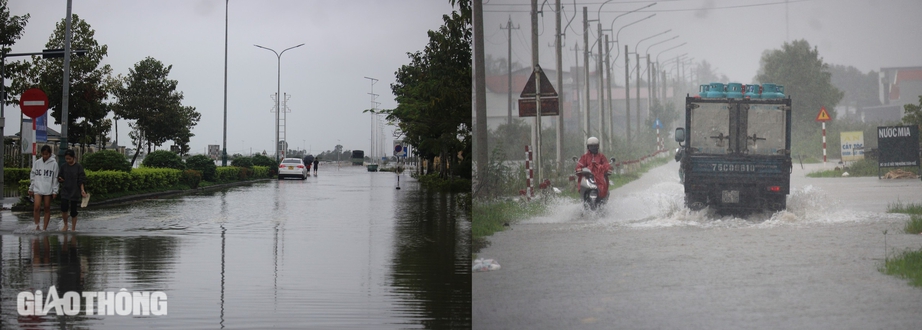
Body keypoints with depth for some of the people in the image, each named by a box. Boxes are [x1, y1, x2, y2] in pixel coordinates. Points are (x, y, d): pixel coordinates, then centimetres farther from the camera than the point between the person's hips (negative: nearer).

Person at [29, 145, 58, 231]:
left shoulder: (54, 164, -1)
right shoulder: (36, 163, 6)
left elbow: (55, 178, 0)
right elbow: (32, 176, 13)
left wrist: (55, 191, -3)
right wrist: (31, 189, 12)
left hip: (48, 190, -1)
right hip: (37, 189, 1)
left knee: (47, 208, 4)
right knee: (36, 207, -12)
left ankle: (45, 228, 13)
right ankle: (37, 226, 3)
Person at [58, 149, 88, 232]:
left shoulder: (78, 167, -2)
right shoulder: (63, 166, 6)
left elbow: (81, 180, -2)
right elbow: (59, 178, 15)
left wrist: (82, 190, -12)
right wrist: (60, 179, -8)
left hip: (75, 192, -2)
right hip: (65, 191, 2)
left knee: (73, 211, 2)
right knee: (63, 209, -14)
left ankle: (73, 228, 14)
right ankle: (65, 225, 9)